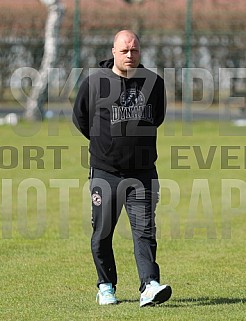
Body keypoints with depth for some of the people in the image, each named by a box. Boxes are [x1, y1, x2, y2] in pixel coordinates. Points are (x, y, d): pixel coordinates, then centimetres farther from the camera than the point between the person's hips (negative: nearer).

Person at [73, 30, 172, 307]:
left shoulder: (154, 83, 3)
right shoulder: (94, 83, -5)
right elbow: (79, 117, 11)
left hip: (142, 172, 1)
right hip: (105, 171, -1)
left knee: (144, 230, -9)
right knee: (102, 233, 6)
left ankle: (149, 286, -16)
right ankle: (106, 286, 22)